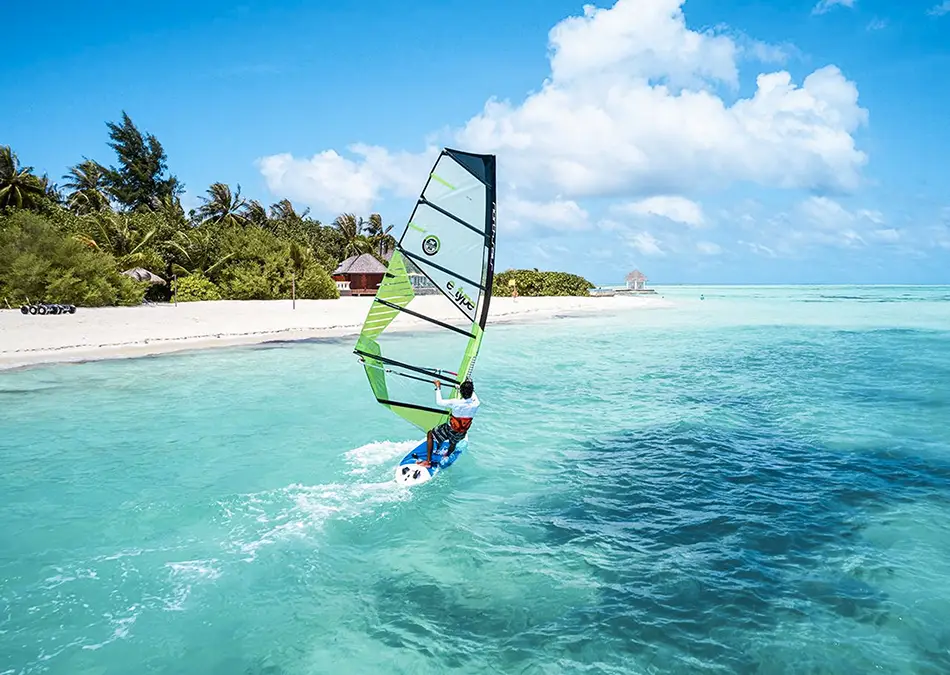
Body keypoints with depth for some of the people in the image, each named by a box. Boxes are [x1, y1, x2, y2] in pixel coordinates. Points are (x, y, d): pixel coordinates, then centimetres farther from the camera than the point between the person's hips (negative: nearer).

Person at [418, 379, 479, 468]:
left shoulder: (456, 403, -31)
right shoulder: (476, 404, -20)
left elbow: (439, 402, -16)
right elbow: (473, 395, 6)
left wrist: (438, 387, -6)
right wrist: (468, 386, 21)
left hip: (450, 430, -4)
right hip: (462, 433, 4)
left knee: (430, 434, 18)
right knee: (453, 443, 36)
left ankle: (428, 461, 19)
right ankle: (446, 456, 64)